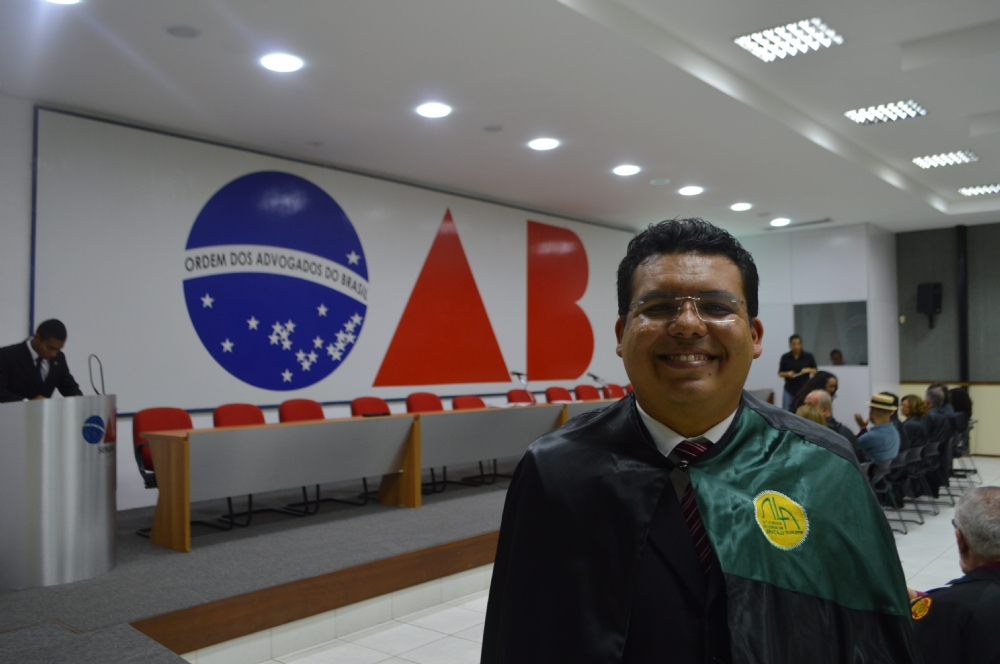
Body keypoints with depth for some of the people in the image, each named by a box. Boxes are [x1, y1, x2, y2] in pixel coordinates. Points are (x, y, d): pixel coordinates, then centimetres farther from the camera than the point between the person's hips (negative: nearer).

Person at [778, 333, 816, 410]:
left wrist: (808, 370, -13)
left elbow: (815, 371, 8)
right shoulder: (785, 357, 0)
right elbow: (780, 373, 7)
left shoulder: (808, 356, 1)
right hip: (790, 390, 0)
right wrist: (787, 374, -14)